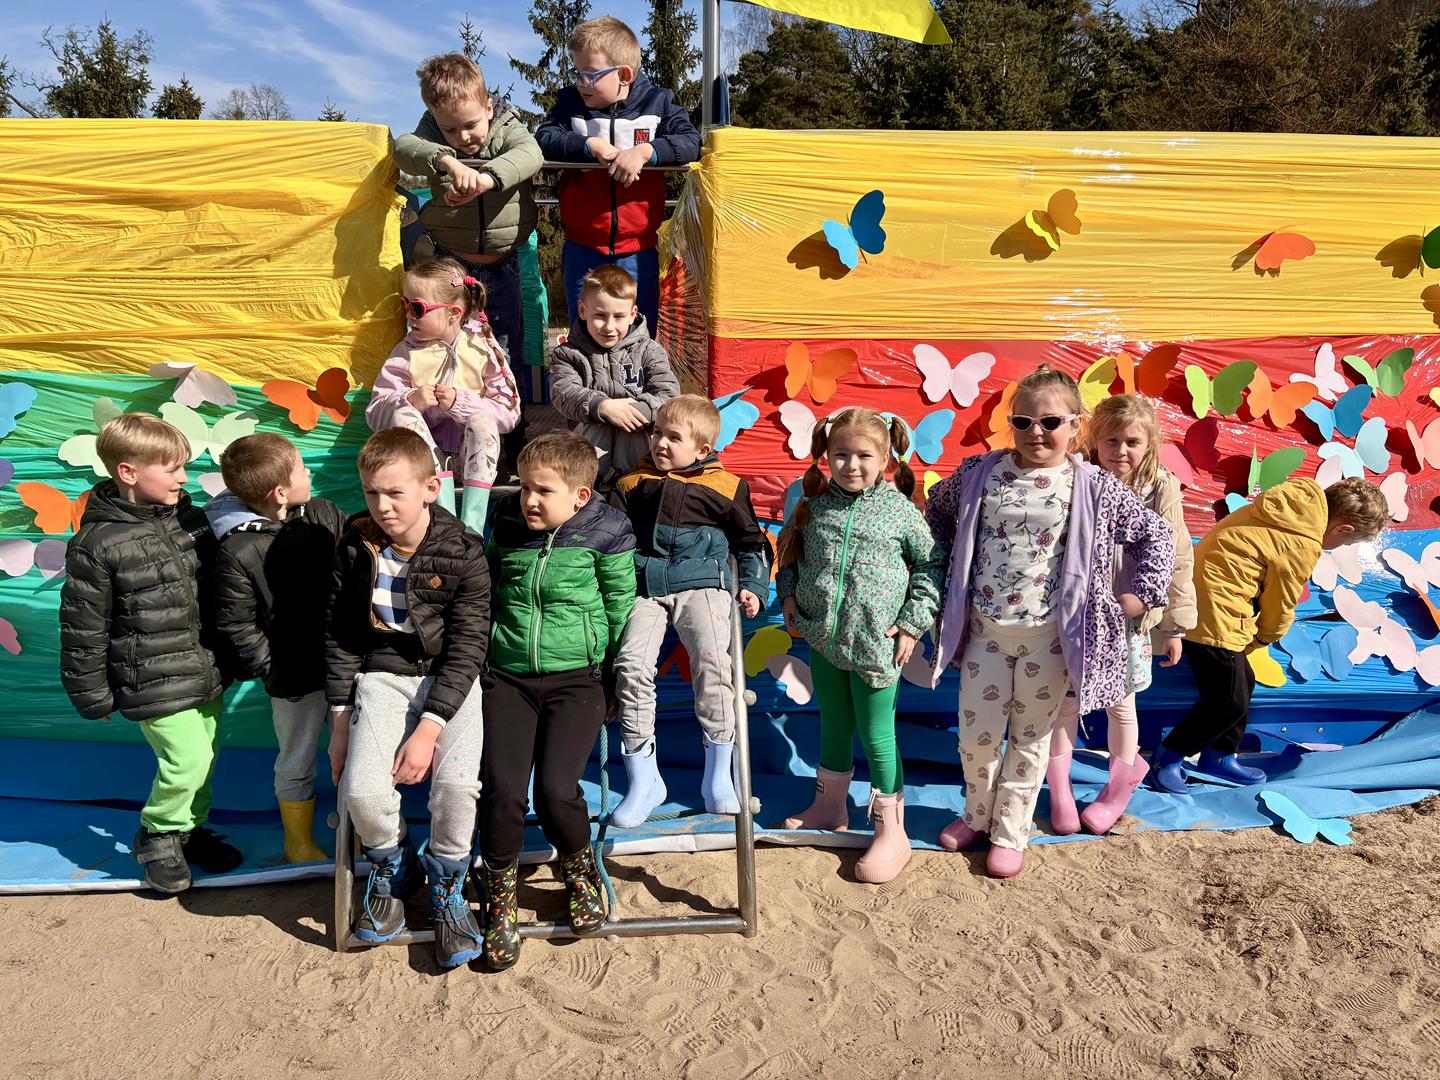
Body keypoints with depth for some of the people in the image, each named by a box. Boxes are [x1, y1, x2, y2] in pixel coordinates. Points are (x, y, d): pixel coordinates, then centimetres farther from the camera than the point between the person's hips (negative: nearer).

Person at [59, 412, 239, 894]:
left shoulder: (192, 519, 2)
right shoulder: (97, 544, -16)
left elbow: (219, 589, 15)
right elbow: (82, 629, -9)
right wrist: (93, 697, -3)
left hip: (207, 675, 6)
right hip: (155, 685, -6)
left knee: (203, 756, 15)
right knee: (187, 760, -7)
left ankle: (188, 828, 38)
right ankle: (156, 836, 19)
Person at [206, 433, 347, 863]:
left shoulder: (322, 514, -6)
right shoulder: (237, 553, -20)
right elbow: (237, 627, -15)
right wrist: (271, 671, -13)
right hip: (295, 677, -5)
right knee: (297, 766, 15)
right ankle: (299, 841, 38)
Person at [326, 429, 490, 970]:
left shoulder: (463, 554, -10)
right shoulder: (356, 548, 0)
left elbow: (466, 648, -12)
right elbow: (339, 636, 8)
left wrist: (429, 728, -20)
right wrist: (340, 723, 5)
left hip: (450, 680, -2)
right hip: (384, 676, 3)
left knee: (457, 786, -26)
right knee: (363, 790, -21)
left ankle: (446, 890, 5)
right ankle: (393, 872, 14)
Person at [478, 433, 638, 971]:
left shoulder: (604, 535, -5)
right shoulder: (507, 528, 5)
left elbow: (622, 611, 4)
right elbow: (485, 597, 20)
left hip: (577, 678, -2)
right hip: (508, 676, 3)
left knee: (556, 787, -15)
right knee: (502, 789, -11)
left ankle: (579, 871, 19)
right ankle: (499, 896, 14)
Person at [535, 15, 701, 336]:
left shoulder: (658, 102, 0)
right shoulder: (569, 102, 5)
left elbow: (691, 142, -10)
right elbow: (543, 139, -8)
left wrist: (645, 150, -24)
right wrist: (592, 145, -19)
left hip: (638, 249, -1)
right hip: (583, 249, 1)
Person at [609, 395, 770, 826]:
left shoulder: (724, 487, 9)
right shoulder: (632, 484, 15)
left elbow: (751, 542, 18)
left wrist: (754, 587, 7)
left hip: (700, 584, -2)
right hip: (643, 586, 2)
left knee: (711, 659, -27)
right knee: (631, 663, -20)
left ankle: (717, 774, -12)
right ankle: (642, 779, -8)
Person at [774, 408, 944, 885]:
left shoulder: (900, 510, -8)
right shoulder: (815, 504, 1)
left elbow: (932, 565, 0)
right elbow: (792, 552, 17)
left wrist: (912, 623, -5)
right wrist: (789, 596, 4)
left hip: (875, 643, -4)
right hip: (822, 636, 4)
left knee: (876, 736, 1)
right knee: (833, 725, 19)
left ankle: (892, 832, 14)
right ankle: (829, 806, 38)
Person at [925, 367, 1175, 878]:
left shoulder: (1094, 487, -7)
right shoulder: (980, 473, -2)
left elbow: (1156, 537, 4)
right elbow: (937, 510, 17)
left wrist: (1141, 594, -1)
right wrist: (950, 573, 12)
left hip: (1049, 636, -1)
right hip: (986, 629, 2)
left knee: (1030, 737, 12)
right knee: (975, 735, 8)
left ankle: (1010, 832, 30)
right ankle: (979, 814, 35)